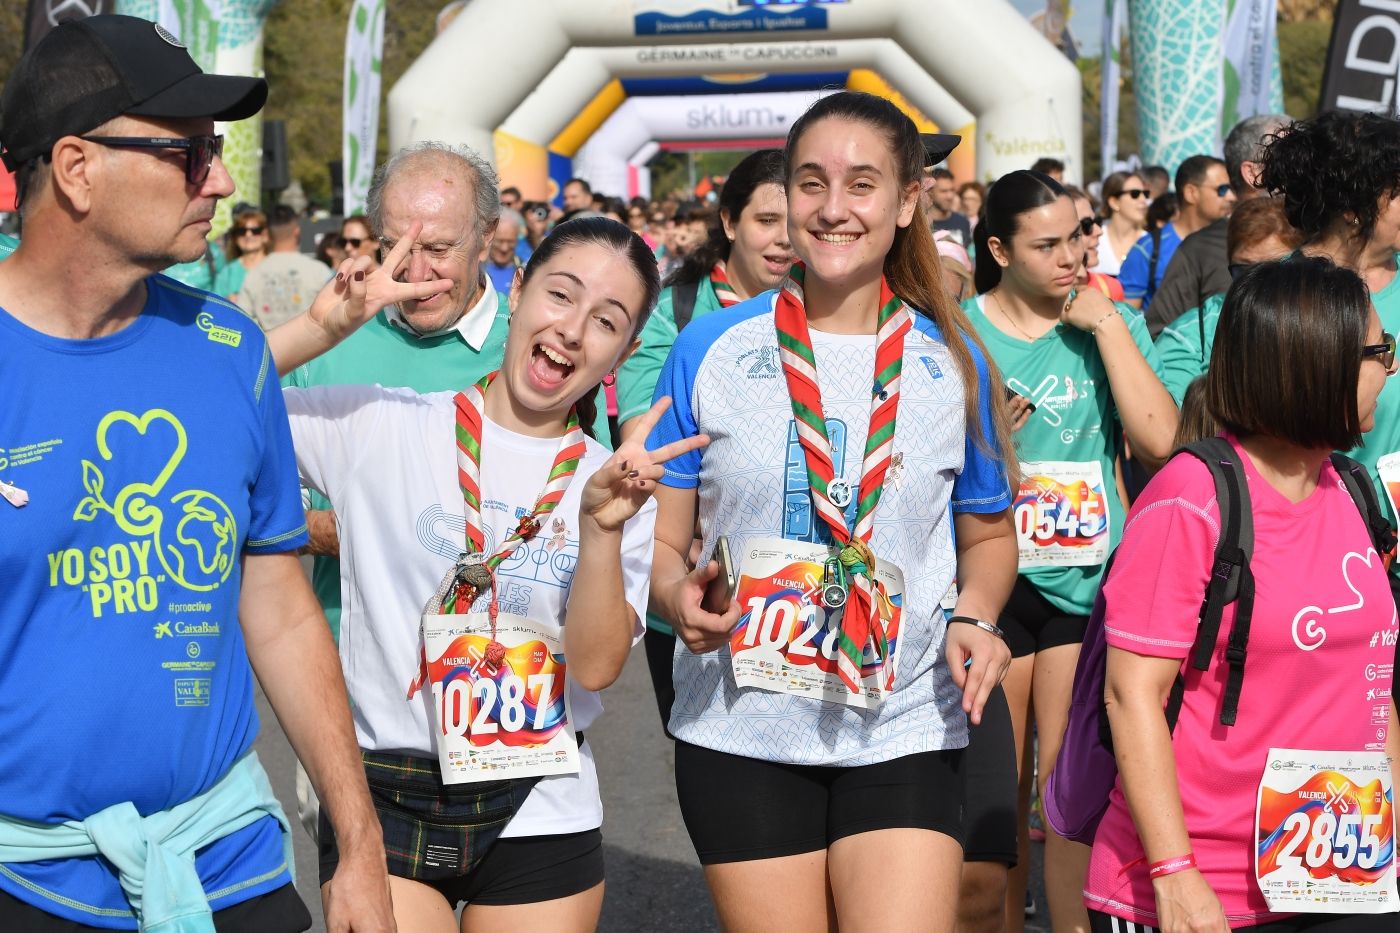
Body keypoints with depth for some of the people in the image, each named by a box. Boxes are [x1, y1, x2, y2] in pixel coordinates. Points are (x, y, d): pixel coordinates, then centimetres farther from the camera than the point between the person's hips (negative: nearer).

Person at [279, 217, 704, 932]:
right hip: (382, 801, -2)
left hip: (539, 816, 2)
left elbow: (596, 666, -9)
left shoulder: (618, 485, 3)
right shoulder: (380, 425, -3)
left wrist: (601, 527, -22)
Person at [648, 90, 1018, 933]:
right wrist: (678, 596, -18)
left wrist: (974, 619, -5)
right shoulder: (711, 351, 0)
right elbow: (661, 536, 4)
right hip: (742, 731, 0)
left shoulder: (954, 365, 4)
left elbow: (987, 533, 15)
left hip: (906, 732, 1)